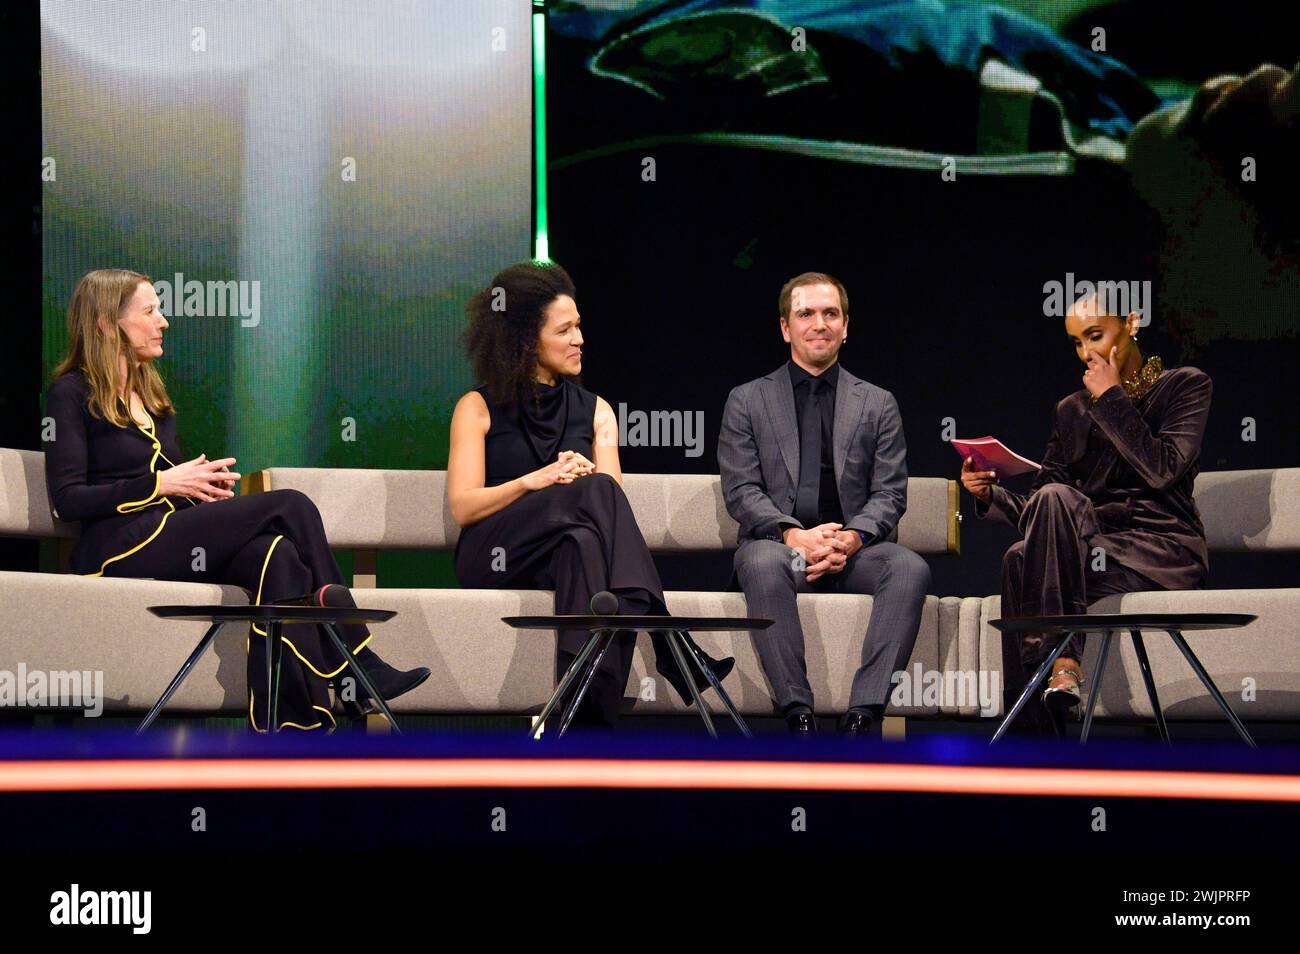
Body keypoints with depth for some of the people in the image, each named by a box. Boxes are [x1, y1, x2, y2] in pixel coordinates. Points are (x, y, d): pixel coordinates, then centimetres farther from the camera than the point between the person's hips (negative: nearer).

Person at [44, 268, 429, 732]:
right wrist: (162, 484, -12)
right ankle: (357, 667, -18)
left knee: (275, 555, -26)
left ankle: (295, 719, -36)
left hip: (168, 532, 8)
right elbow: (66, 499, -10)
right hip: (118, 549, -8)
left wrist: (202, 484, 3)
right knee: (292, 506, -20)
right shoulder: (71, 394, -1)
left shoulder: (149, 390, 25)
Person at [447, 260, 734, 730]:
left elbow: (611, 498, 8)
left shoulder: (595, 410, 21)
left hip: (571, 548, 3)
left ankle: (586, 719, -55)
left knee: (584, 543, -38)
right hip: (494, 558, -3)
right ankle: (668, 646, -46)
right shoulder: (478, 409, 10)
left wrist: (583, 477, -15)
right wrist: (533, 482, -16)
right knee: (594, 492, -33)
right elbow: (463, 507, -1)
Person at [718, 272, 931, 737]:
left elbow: (889, 493, 7)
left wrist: (852, 538, -14)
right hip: (778, 541, -1)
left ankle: (864, 713, -38)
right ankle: (798, 713, -38)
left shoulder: (877, 404, 16)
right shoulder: (747, 401, 12)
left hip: (854, 547, 2)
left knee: (910, 568, -31)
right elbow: (741, 490, 2)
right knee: (763, 564, -38)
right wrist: (793, 534, -16)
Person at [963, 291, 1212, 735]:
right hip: (1089, 547, 4)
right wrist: (990, 494, -8)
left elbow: (1162, 470, -13)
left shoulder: (1185, 385, 6)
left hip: (1164, 552, -4)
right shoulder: (1071, 410, 19)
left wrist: (1112, 400, -8)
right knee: (1021, 560, -34)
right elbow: (1036, 510, 12)